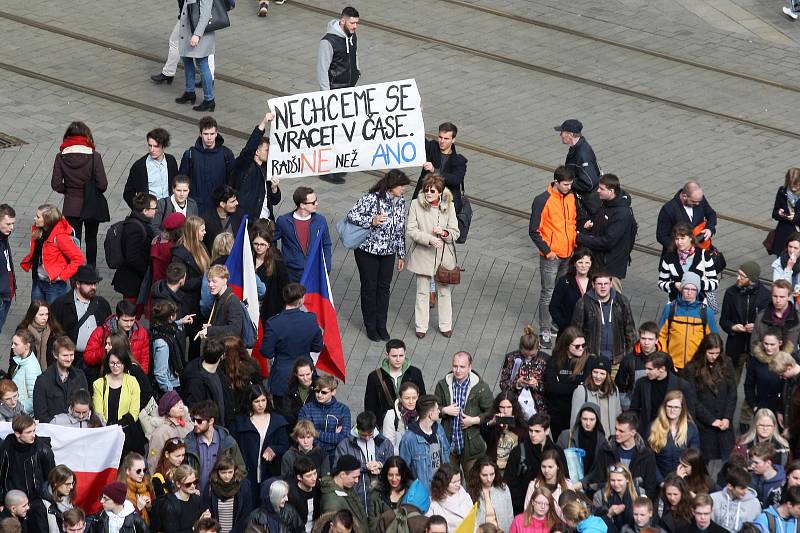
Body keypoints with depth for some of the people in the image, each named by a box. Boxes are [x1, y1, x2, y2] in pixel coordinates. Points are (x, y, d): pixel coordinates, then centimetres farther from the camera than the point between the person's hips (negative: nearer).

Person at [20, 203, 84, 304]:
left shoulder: (60, 236, -23)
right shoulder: (37, 232, 0)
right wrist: (27, 263, 6)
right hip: (38, 283, 8)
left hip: (55, 284, -8)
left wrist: (63, 276, -21)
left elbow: (78, 258, -23)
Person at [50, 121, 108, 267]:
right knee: (91, 239, 19)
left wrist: (68, 191, 10)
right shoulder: (94, 156, -16)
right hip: (92, 205, 0)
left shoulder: (61, 157, -10)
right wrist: (94, 192, 6)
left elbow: (56, 184, -10)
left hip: (71, 205, 0)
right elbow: (102, 184, -16)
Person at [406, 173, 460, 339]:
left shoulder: (449, 206, -5)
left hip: (444, 256, 1)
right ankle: (421, 326, 23)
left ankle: (445, 325, 29)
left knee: (444, 291, 14)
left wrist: (444, 232, -24)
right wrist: (429, 239, -24)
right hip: (423, 256, -1)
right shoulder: (416, 204, -9)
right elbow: (411, 230, -11)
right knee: (422, 292, 10)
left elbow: (455, 232, -2)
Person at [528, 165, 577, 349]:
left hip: (569, 254, 6)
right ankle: (545, 331, 6)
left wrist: (575, 243, 6)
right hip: (551, 256, -6)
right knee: (548, 294, -1)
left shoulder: (571, 198, 2)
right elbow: (534, 231, -13)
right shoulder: (543, 201, -16)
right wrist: (547, 251, -15)